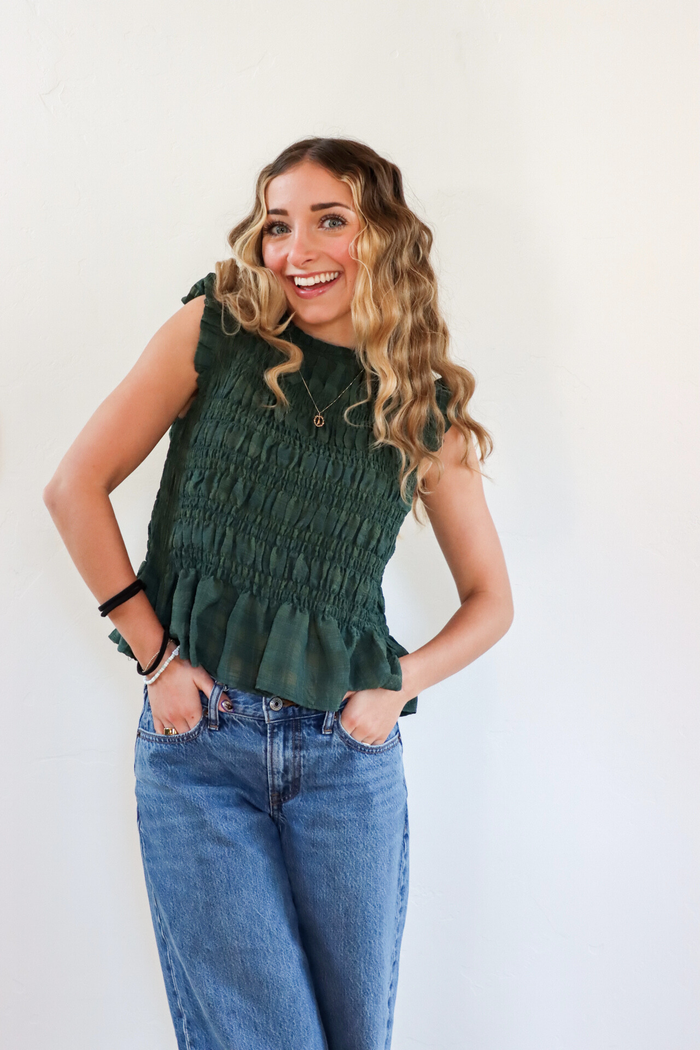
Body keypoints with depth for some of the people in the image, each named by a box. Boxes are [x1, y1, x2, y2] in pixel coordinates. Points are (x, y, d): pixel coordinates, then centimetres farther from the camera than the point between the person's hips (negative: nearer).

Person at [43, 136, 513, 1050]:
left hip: (349, 755, 2)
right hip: (199, 742, -2)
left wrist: (401, 685, -5)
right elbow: (76, 487, -1)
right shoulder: (216, 331, -1)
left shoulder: (426, 415, 4)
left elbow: (491, 602, 11)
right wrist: (154, 655, -6)